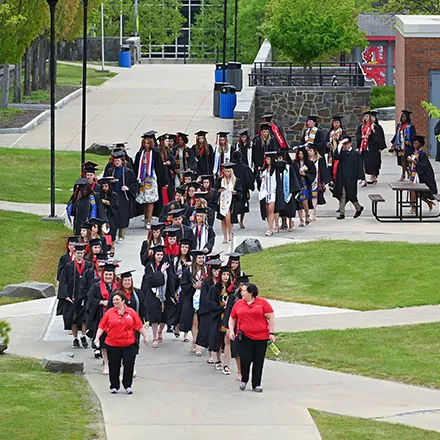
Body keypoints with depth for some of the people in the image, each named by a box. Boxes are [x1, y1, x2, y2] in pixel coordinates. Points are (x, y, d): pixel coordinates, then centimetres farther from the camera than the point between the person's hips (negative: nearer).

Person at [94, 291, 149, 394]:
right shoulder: (109, 313, 2)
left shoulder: (131, 312, 3)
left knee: (129, 365, -1)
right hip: (113, 345, 0)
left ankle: (128, 386, 13)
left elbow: (139, 326, 7)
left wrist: (145, 336, 8)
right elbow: (102, 327, 3)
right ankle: (114, 386, 19)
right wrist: (97, 337, -6)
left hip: (129, 345, 0)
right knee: (114, 366, 6)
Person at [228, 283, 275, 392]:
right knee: (245, 359, -9)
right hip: (244, 337, 1)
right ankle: (244, 380, 14)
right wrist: (231, 330, 3)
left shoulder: (262, 303, 0)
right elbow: (232, 318, 18)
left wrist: (271, 333, -5)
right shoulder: (238, 304, 8)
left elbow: (271, 318, 1)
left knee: (258, 362, 3)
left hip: (261, 337, -1)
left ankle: (256, 384, 14)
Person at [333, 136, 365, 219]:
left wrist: (360, 177, -9)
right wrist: (340, 145, -18)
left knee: (351, 195, 3)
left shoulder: (355, 154, -2)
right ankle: (342, 213, 7)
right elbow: (335, 157, -13)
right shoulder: (342, 152, 7)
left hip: (351, 179, -3)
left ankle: (359, 208, 28)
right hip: (341, 179, 3)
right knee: (342, 196, 3)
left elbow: (359, 166, -3)